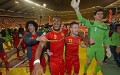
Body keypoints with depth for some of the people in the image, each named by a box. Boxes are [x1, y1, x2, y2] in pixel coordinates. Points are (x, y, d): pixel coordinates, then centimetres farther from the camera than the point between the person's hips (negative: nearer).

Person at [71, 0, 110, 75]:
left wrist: (108, 48, 6)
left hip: (100, 48, 4)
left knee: (100, 63, 12)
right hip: (91, 47, -3)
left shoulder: (105, 26, 4)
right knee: (88, 62, 8)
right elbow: (81, 19, -19)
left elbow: (106, 38, 10)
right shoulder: (91, 23, -6)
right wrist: (77, 8, -32)